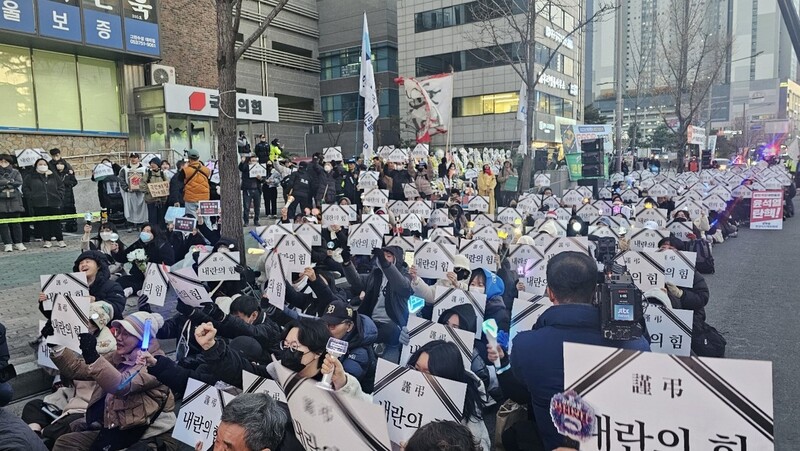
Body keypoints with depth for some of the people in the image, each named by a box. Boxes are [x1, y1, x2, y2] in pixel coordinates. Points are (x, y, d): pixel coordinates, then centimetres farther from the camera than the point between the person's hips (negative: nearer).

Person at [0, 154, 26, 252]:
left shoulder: (15, 172, 11)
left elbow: (19, 182, -5)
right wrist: (10, 182, -11)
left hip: (14, 200, 0)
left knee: (15, 223, 3)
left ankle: (18, 243, 8)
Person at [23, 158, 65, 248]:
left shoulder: (53, 176, 13)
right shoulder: (31, 177, 9)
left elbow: (61, 186, 15)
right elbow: (25, 188, 8)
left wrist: (59, 196, 3)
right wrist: (31, 197, -4)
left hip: (53, 204, 0)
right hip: (39, 205, 0)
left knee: (55, 222, -2)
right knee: (43, 223, 1)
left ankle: (60, 240, 1)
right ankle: (47, 240, 7)